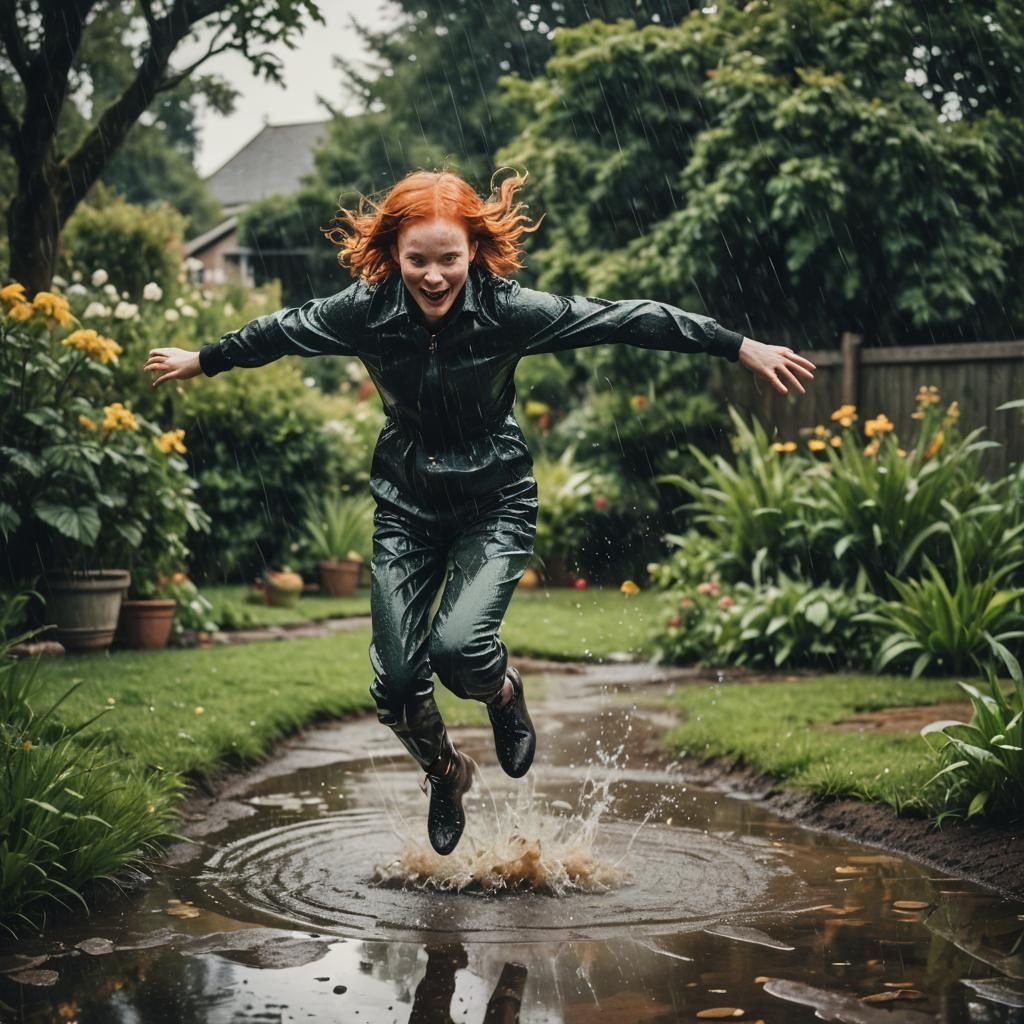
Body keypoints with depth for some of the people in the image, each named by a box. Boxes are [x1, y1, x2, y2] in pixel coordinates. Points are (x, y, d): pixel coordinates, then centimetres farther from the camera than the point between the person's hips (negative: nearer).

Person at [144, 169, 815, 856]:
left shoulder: (508, 310, -21)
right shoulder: (365, 312, -14)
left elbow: (625, 319, -16)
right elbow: (280, 333, 5)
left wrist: (741, 348, -14)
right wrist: (201, 361, 20)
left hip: (495, 503, -2)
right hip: (407, 507, 3)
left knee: (458, 647, -25)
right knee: (397, 682, -2)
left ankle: (505, 695, 15)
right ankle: (446, 774, 32)